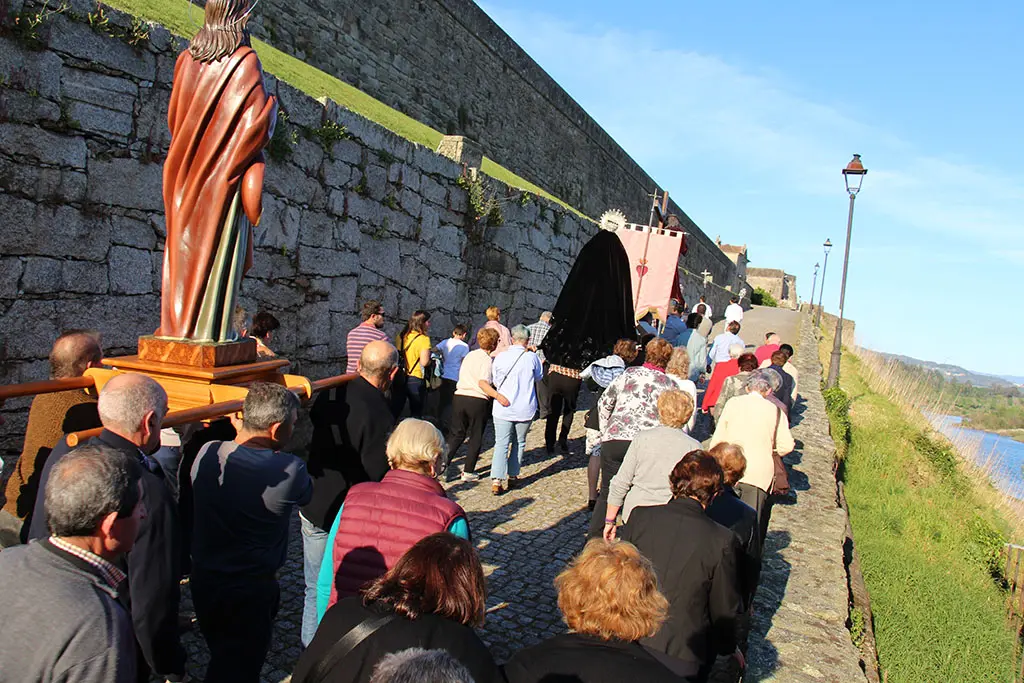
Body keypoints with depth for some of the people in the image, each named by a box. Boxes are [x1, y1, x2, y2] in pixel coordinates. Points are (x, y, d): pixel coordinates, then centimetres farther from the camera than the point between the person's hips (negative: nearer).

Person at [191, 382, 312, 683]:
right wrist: (279, 455, 5)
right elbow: (306, 494, -4)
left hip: (202, 581, 6)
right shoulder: (289, 471, -26)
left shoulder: (206, 454, -12)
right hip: (250, 592, -5)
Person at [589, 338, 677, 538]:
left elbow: (604, 404, 15)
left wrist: (605, 433, 25)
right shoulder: (670, 385, 10)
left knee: (607, 492, 12)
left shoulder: (628, 374, 12)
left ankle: (595, 539, 17)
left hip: (614, 439, 1)